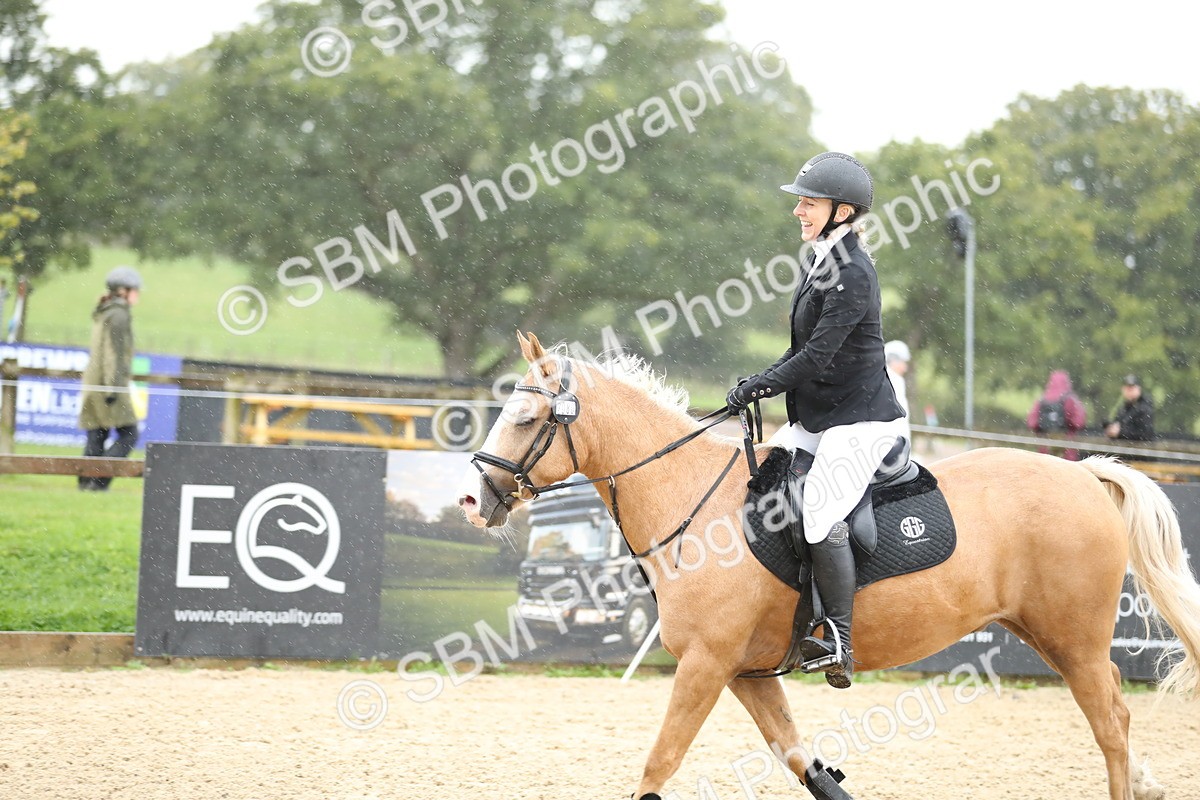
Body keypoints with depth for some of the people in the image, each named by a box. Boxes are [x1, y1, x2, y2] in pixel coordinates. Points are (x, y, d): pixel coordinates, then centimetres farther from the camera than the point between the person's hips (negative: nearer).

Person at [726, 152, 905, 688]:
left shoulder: (852, 274, -18)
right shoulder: (822, 264, 12)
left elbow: (816, 357, -23)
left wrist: (757, 386, -16)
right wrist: (763, 385, 5)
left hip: (859, 421, -11)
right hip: (815, 420, 11)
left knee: (822, 516, -24)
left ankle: (839, 643, -18)